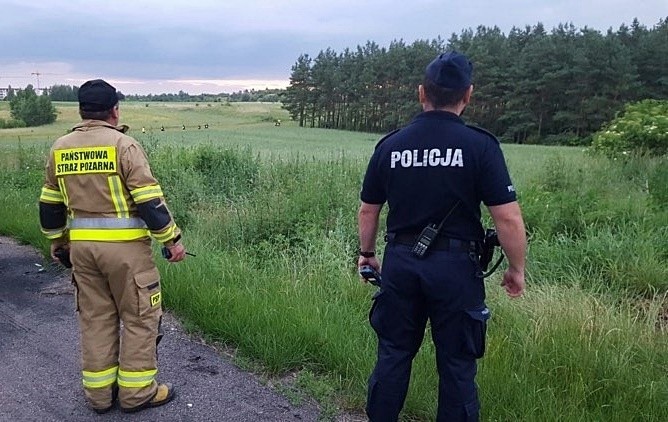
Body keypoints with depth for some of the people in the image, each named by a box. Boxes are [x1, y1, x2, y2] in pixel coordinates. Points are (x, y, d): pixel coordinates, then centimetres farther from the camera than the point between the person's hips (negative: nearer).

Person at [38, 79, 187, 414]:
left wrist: (57, 240, 28)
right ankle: (137, 392, 15)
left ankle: (99, 393, 25)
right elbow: (149, 200, -15)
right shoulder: (123, 145, -10)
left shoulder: (60, 148, 8)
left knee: (95, 317, 16)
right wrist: (172, 239, -7)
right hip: (124, 246, -6)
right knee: (139, 316, 7)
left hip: (81, 245, 6)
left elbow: (50, 203, 15)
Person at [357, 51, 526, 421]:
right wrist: (517, 269, 2)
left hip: (400, 262, 3)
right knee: (457, 364, 12)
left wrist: (367, 254, 23)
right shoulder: (480, 145, -10)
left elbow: (367, 211, 8)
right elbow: (508, 218, -13)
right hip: (455, 266, -3)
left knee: (393, 355, 17)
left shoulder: (389, 145, 0)